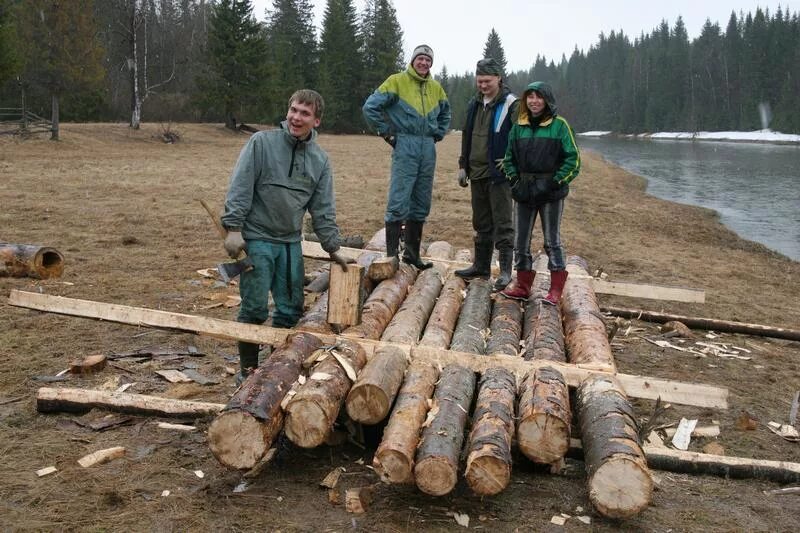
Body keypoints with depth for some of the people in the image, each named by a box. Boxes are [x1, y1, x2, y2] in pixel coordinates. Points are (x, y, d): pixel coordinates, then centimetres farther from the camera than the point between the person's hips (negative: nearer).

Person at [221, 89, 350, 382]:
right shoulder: (262, 142, -7)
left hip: (291, 242, 5)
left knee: (290, 309, 9)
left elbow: (323, 209, 10)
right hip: (256, 239, -4)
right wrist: (234, 228, -16)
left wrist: (332, 248, 7)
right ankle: (248, 368, 13)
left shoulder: (320, 159, 6)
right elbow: (239, 188, -10)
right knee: (254, 308, -2)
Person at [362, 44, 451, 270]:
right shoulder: (397, 81, -4)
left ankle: (412, 253, 20)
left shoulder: (436, 88, 13)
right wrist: (386, 133, -7)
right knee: (399, 203, -9)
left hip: (428, 149, 6)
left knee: (421, 204, 10)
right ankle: (392, 255, -5)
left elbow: (445, 113, 31)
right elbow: (370, 107, -8)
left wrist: (438, 134, 17)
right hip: (404, 147, -6)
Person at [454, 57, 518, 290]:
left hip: (499, 175, -7)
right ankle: (481, 266, 24)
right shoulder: (474, 104, 13)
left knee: (502, 224, -3)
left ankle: (505, 270, 2)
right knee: (481, 224, 14)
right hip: (477, 173, 7)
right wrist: (463, 166, 15)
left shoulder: (511, 105, -8)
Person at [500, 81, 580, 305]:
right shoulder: (519, 127, 7)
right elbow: (509, 158, 17)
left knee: (552, 240, 2)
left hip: (551, 193, -4)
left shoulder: (559, 125, -5)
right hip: (525, 191, 5)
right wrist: (515, 181, 3)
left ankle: (556, 288, 10)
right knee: (521, 241, 9)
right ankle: (523, 284, 20)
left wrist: (555, 182, -12)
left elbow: (573, 159, -5)